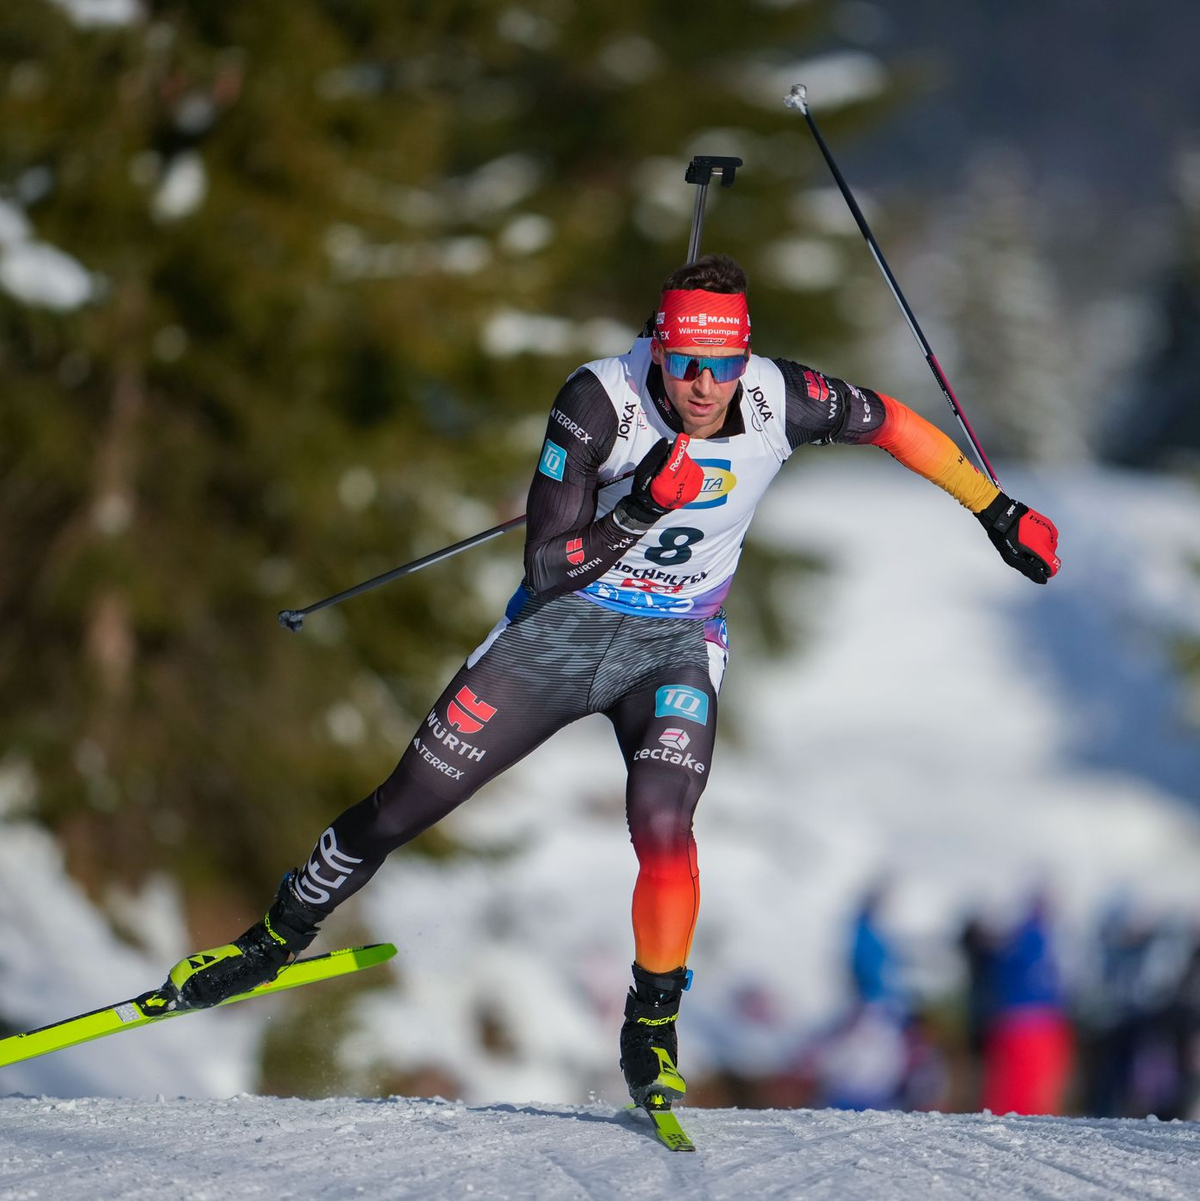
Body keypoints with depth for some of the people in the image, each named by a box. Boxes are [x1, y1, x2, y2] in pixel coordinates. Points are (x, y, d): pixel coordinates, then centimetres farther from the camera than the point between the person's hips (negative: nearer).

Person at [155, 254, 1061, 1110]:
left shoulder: (780, 401, -19)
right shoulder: (600, 402, -24)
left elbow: (887, 421, 1)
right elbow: (546, 568, -23)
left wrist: (997, 510, 6)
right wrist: (638, 509, -38)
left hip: (676, 648, 0)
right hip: (563, 627, 0)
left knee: (662, 822, -27)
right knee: (405, 807, 2)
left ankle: (653, 1031, -9)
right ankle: (281, 935, 26)